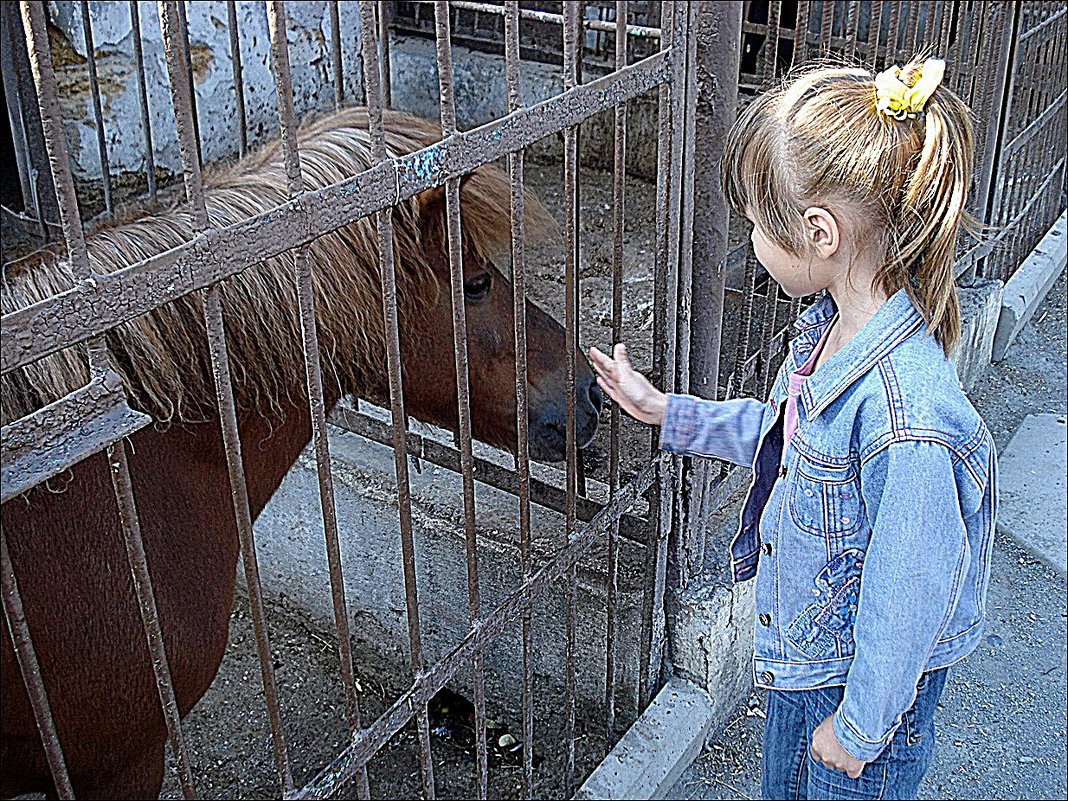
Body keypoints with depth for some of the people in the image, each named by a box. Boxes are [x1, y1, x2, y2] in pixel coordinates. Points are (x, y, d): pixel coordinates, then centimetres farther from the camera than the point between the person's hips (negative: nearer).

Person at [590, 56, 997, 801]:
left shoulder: (907, 419, -38)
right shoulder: (831, 325, -10)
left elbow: (907, 598, -27)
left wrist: (859, 727, -14)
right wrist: (666, 412, 11)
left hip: (870, 683, -8)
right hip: (801, 653, 8)